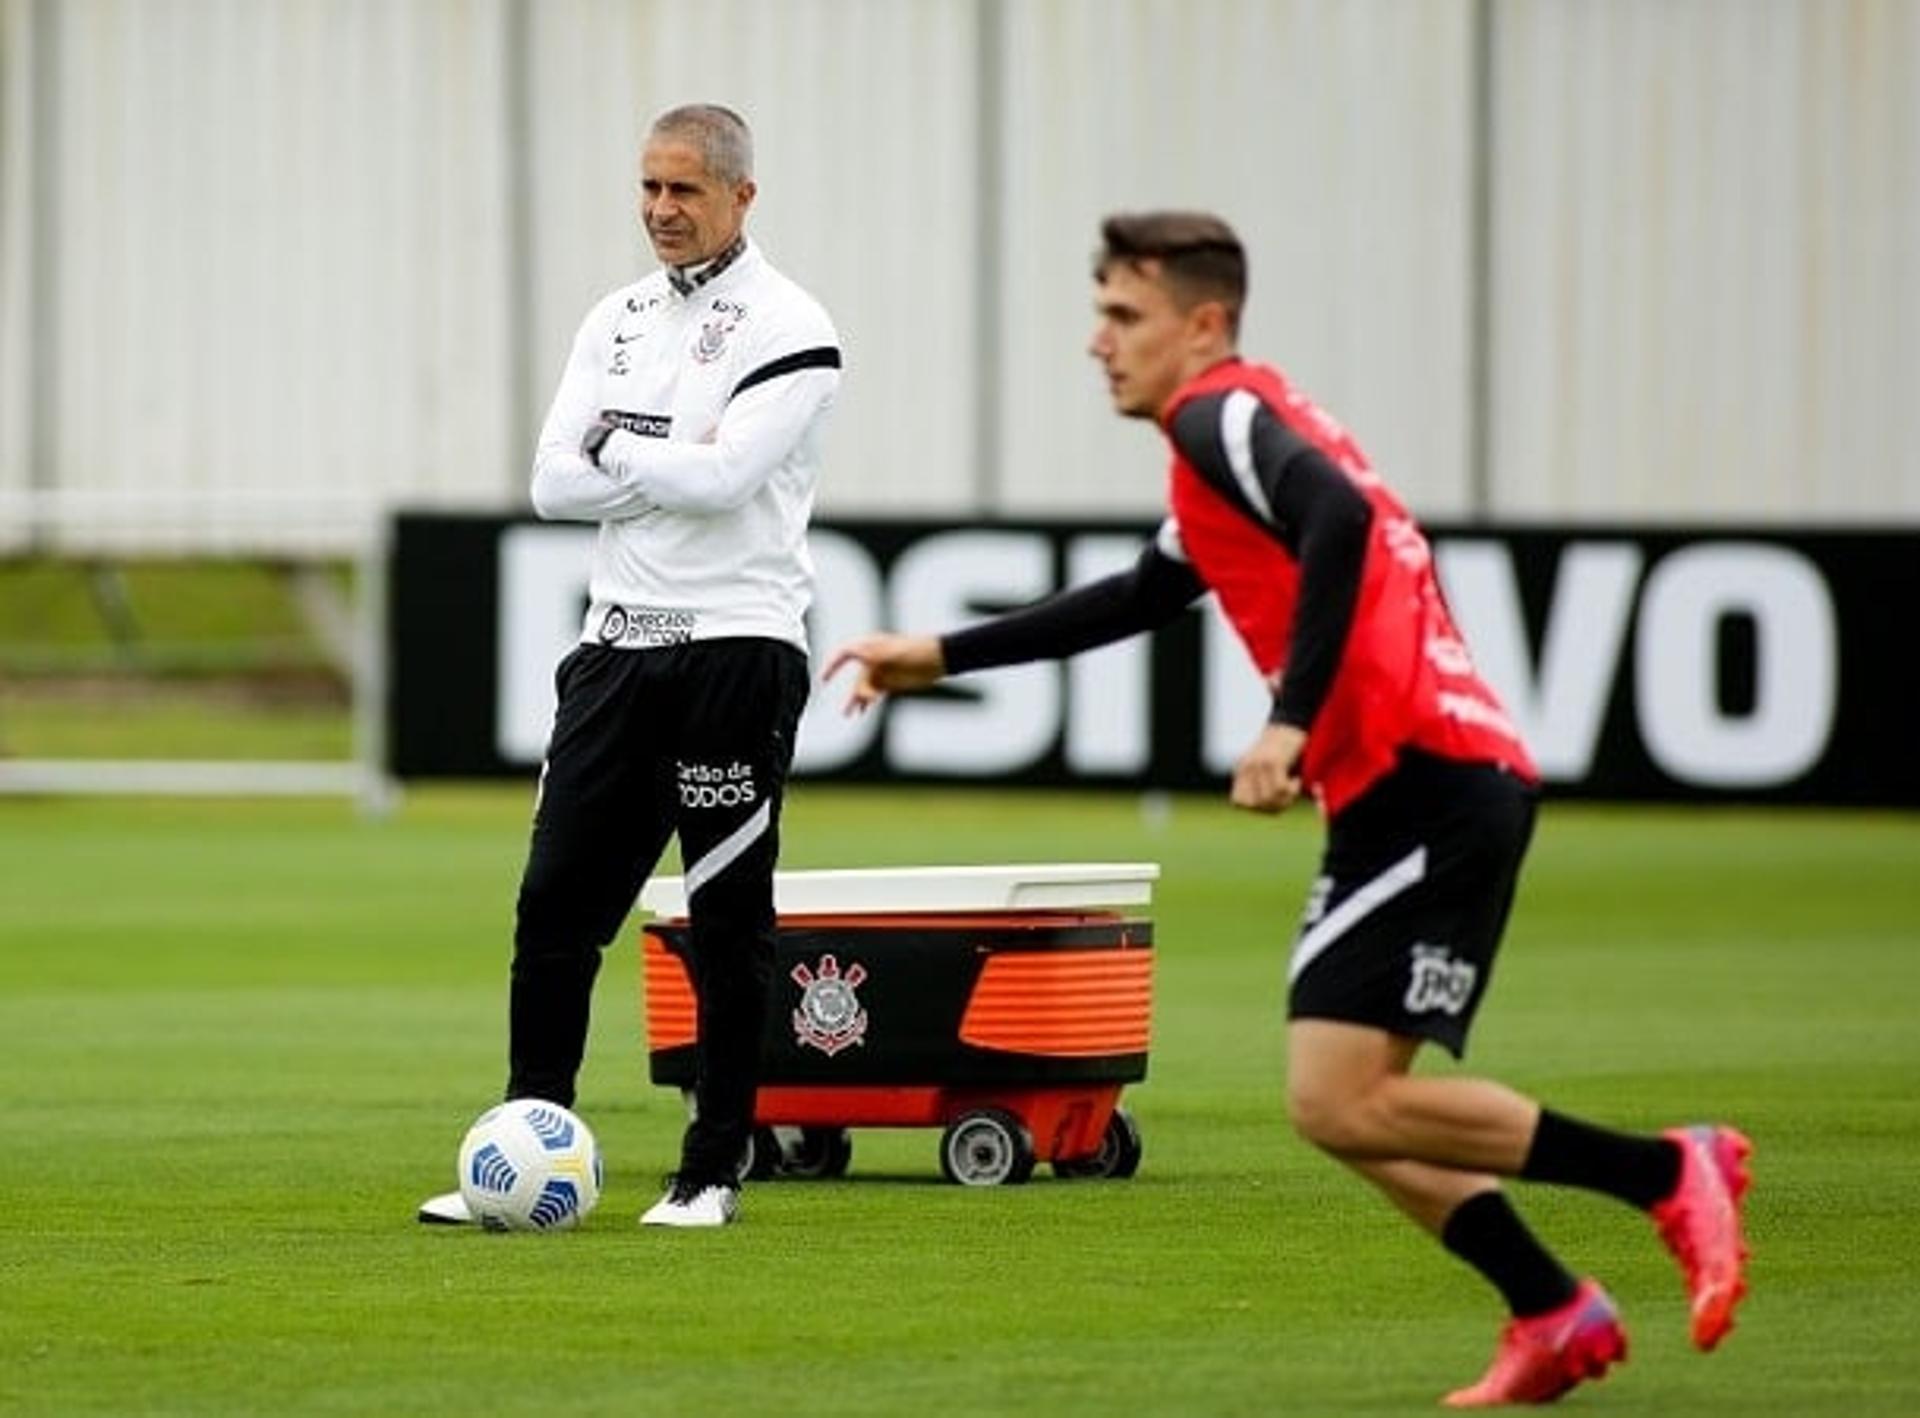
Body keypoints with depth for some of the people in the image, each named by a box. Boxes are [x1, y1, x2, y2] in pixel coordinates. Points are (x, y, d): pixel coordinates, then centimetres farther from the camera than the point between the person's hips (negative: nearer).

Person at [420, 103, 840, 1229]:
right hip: (620, 646, 6)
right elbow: (557, 483, 4)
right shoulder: (617, 322, 13)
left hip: (738, 650, -6)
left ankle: (716, 1169, 8)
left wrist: (614, 449, -5)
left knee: (728, 916, 1)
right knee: (556, 902, 2)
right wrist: (670, 470, -9)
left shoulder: (788, 330, -6)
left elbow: (721, 478, -19)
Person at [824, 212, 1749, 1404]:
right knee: (1352, 1104, 9)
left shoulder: (1223, 416, -6)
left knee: (1343, 1103, -15)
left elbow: (1338, 521, -26)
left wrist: (1293, 722, -29)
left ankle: (1665, 1174, -10)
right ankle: (1556, 1319, 8)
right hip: (1419, 791, 10)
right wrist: (943, 657, 41)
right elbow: (1143, 597, 39)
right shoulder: (1237, 431, 25)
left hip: (1423, 783, -10)